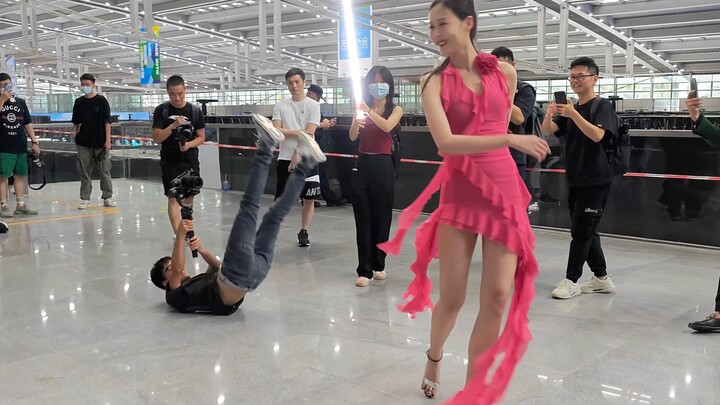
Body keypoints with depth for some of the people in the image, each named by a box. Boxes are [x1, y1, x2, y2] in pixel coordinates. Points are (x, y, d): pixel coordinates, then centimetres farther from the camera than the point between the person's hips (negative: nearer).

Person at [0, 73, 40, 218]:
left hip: (21, 146, 4)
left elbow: (27, 123, 14)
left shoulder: (21, 102, 13)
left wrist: (34, 141, 9)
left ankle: (20, 204, 16)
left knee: (21, 175, 8)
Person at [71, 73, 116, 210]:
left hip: (100, 142, -3)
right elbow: (76, 122, 14)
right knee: (84, 171, 5)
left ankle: (107, 197, 11)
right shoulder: (79, 102, 7)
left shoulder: (101, 101, -2)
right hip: (83, 143, 3)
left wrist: (108, 140, -9)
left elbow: (107, 121, -4)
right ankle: (85, 198, 11)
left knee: (105, 170, 2)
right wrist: (74, 135, 5)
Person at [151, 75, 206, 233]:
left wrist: (189, 144, -17)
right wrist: (173, 126, -22)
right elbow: (156, 138, -8)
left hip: (190, 160, 2)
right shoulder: (162, 110, -3)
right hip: (169, 161, -2)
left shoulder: (195, 110, 0)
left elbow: (201, 137, 3)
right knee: (173, 197, -9)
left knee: (189, 196, 10)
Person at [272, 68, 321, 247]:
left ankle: (304, 232, 13)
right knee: (280, 197, 5)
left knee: (309, 197, -1)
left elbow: (309, 133, -8)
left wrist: (298, 154, -14)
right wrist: (298, 133, -12)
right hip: (285, 158, 1)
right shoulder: (280, 106, 6)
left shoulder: (313, 105, 0)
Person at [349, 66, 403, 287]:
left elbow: (387, 126, -19)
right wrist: (356, 123, -30)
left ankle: (378, 265, 21)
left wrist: (369, 111, -33)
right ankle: (365, 270, 0)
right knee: (363, 219, -1)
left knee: (381, 218, 6)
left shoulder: (395, 109, 3)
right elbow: (353, 137, -8)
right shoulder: (362, 107, 7)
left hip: (383, 167, -1)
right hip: (363, 165, 1)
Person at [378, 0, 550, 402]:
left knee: (498, 297, 0)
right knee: (452, 298, 4)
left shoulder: (505, 72, 4)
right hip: (459, 194, -2)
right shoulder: (435, 82, -4)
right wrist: (511, 140, -22)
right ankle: (434, 358, 37)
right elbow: (446, 143, -18)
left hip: (504, 191, 2)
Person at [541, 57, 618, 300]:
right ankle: (601, 278, 22)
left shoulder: (602, 106, -7)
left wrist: (573, 114, -33)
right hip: (575, 180, 7)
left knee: (581, 232, -5)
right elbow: (547, 131, -1)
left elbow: (597, 135, -24)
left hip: (595, 181, -7)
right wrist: (549, 114, -21)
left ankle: (571, 281, 2)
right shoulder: (570, 109, 12)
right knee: (585, 232, 11)